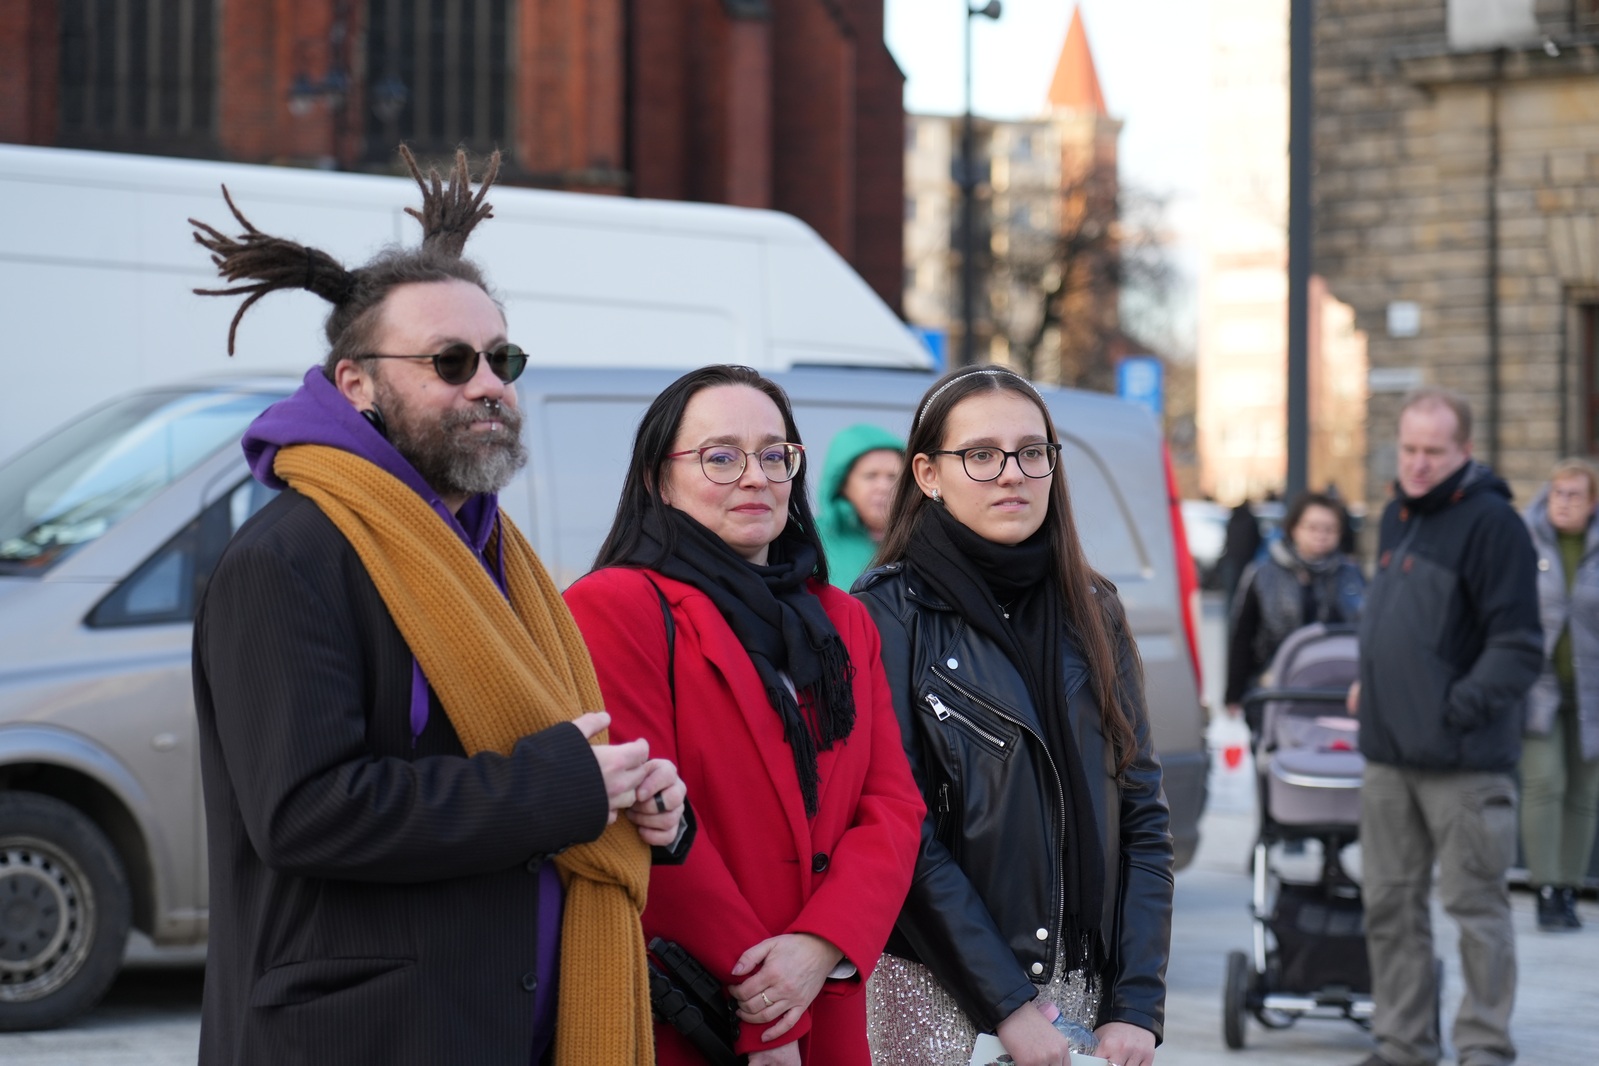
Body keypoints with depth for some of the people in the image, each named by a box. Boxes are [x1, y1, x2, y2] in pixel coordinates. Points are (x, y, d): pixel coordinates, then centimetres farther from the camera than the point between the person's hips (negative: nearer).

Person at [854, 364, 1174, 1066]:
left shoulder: (1091, 611, 8)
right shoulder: (889, 616, -6)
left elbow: (1141, 813, 6)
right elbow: (901, 837, -11)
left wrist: (1136, 1005, -3)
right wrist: (1006, 1007, -15)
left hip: (1087, 995, 4)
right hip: (944, 999, -4)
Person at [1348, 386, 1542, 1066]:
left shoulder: (1492, 523, -11)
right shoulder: (1396, 517, 15)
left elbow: (1518, 645, -15)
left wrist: (1465, 705, -21)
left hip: (1463, 758, -8)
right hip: (1389, 751, 8)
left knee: (1475, 904, -1)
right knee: (1390, 902, 11)